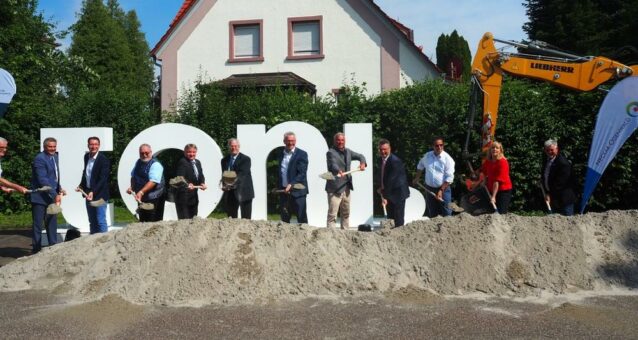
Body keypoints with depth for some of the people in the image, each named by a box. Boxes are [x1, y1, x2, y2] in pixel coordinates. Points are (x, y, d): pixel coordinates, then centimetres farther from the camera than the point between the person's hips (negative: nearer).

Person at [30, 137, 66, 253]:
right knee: (38, 225, 1)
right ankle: (37, 250, 8)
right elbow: (42, 180, -23)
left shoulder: (54, 156, 12)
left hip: (51, 197, 9)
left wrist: (59, 189, 7)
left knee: (52, 224, 15)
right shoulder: (40, 159, -16)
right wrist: (55, 195, -25)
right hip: (40, 197, -8)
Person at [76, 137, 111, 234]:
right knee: (92, 221, 14)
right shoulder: (86, 156, 7)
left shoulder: (104, 160, -15)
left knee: (101, 221, -7)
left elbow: (103, 179, -19)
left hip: (99, 195, -7)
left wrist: (93, 192, -27)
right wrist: (81, 186, 8)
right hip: (88, 193, 7)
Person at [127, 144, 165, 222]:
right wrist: (132, 187, 7)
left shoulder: (155, 165, -15)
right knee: (142, 221, 15)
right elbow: (133, 176, 24)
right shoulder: (138, 162, 10)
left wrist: (141, 192, -34)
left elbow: (153, 181, -26)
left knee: (153, 223, -7)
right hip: (141, 198, 8)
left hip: (154, 199, -7)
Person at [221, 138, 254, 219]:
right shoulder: (224, 160, 12)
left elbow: (242, 175, -17)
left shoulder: (245, 159, -5)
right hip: (230, 193, 5)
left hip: (243, 192, -5)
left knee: (245, 219, -2)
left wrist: (232, 185, -31)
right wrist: (225, 185, -13)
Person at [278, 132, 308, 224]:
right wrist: (279, 188, 12)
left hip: (297, 191, -6)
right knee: (284, 219, 9)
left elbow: (302, 173, -13)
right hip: (284, 191, 6)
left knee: (301, 218, -2)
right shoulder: (281, 155, 15)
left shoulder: (302, 154, -4)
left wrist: (291, 185, -22)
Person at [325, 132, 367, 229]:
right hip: (335, 188, -8)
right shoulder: (331, 152, -10)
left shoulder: (347, 151, 13)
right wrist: (338, 171, -48)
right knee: (332, 214, -9)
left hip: (346, 188, 8)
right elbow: (333, 164, -27)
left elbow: (360, 156, 19)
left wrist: (362, 162, -4)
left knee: (346, 213, 17)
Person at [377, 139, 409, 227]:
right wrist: (381, 188, 2)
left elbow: (391, 180, -24)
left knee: (398, 220, -5)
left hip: (398, 193, -9)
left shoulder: (394, 161, -22)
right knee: (390, 218, 13)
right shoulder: (382, 159, 5)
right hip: (389, 193, 9)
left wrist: (385, 196, -24)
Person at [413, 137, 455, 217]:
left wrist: (441, 190, -21)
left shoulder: (448, 159, -13)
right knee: (431, 214, 15)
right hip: (429, 189, 4)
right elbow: (420, 166, 22)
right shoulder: (427, 156, 1)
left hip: (443, 189, -4)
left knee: (446, 214, -2)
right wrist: (417, 178, 21)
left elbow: (449, 178, -16)